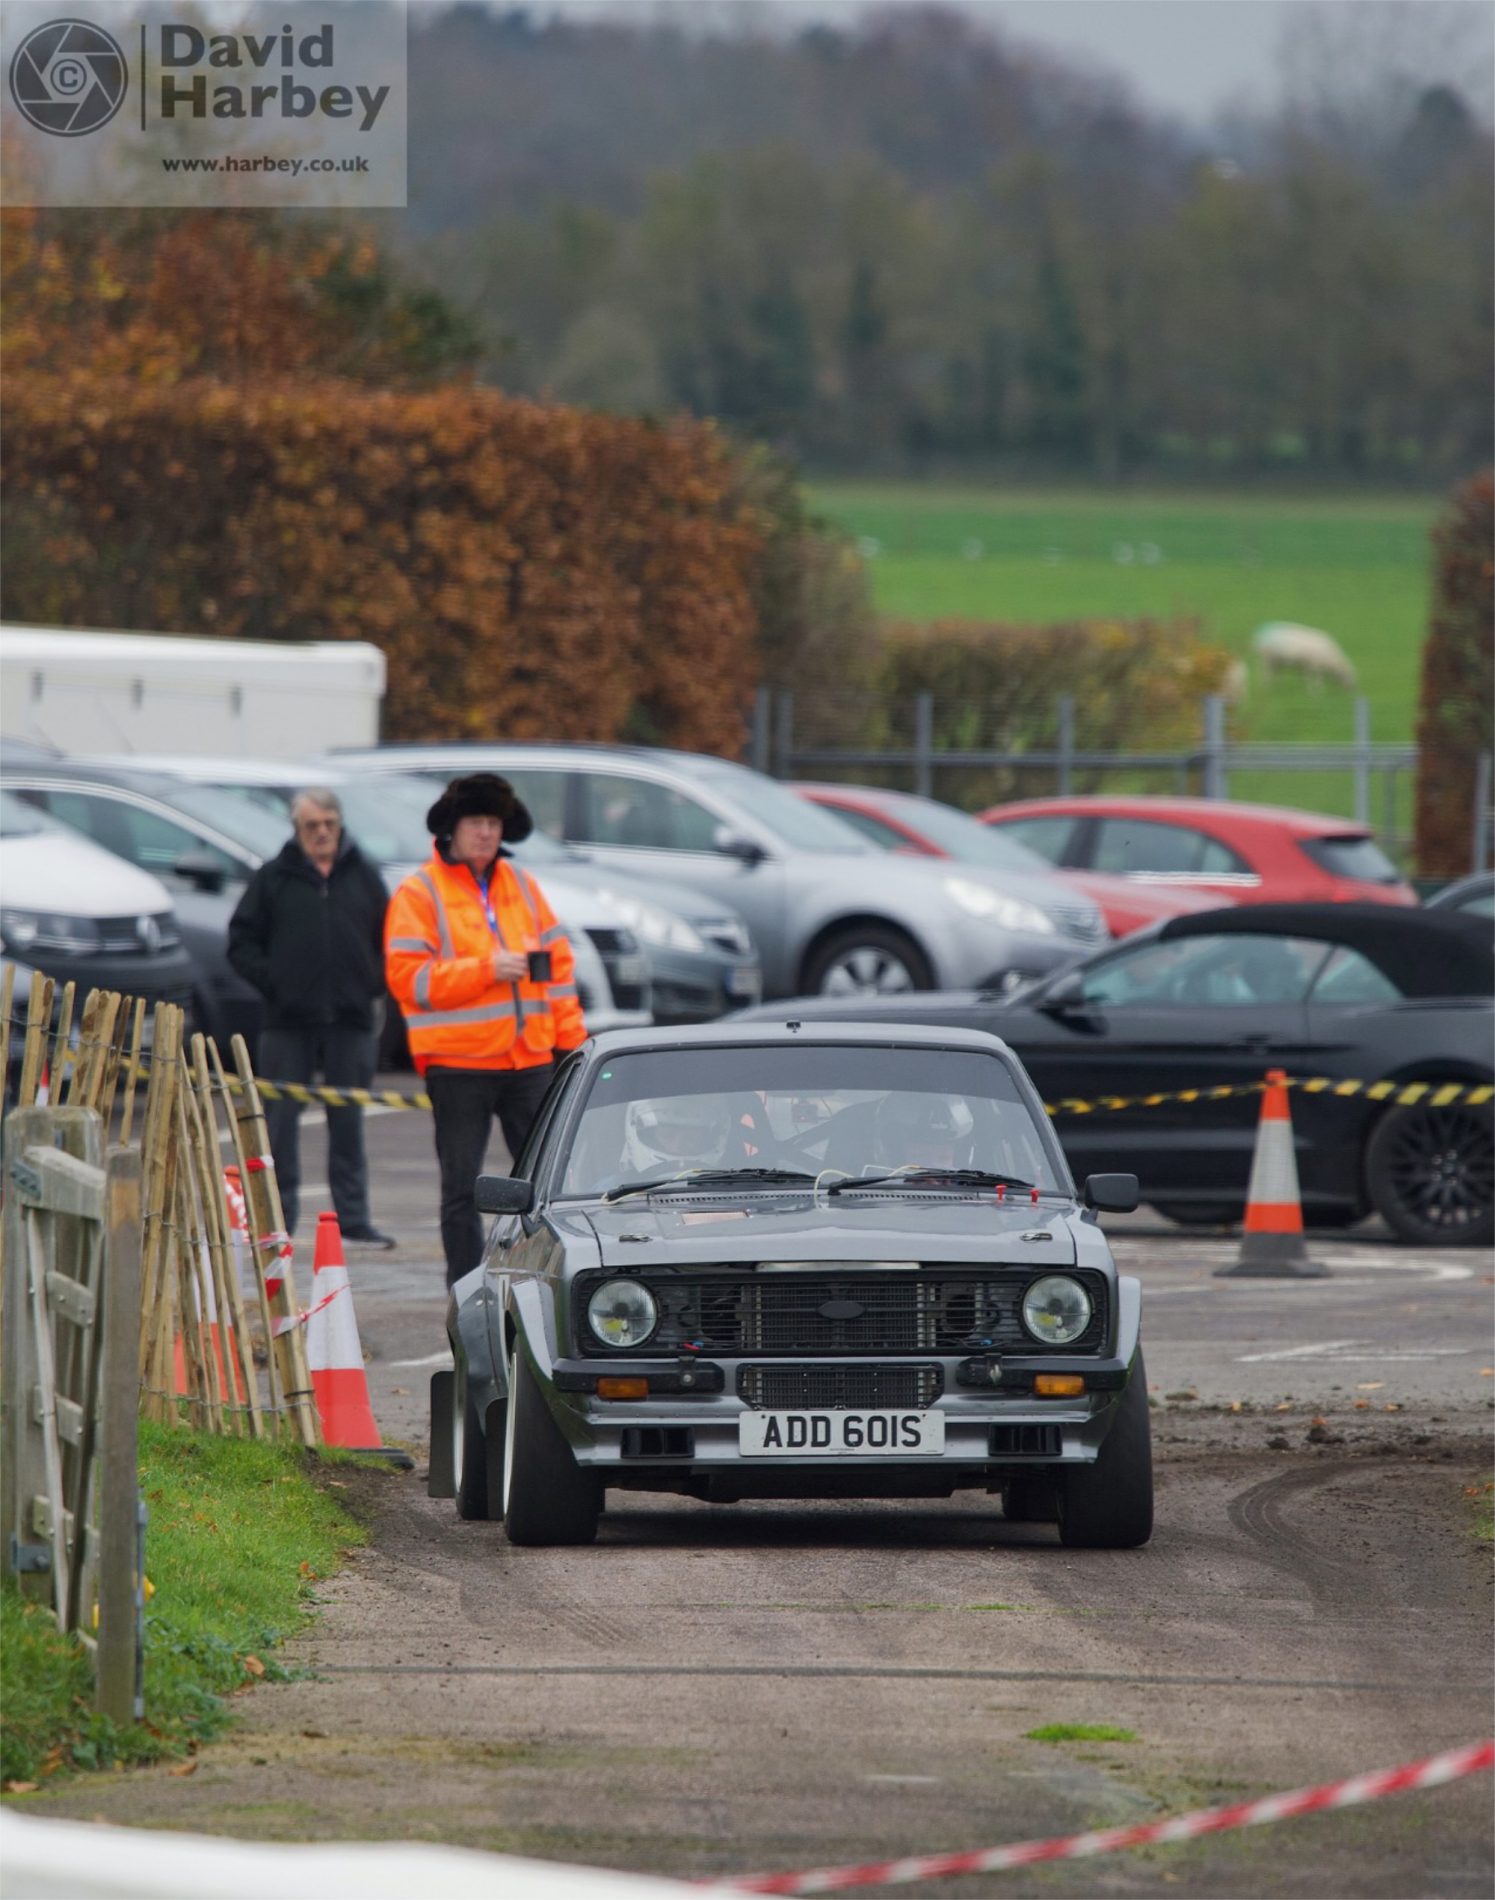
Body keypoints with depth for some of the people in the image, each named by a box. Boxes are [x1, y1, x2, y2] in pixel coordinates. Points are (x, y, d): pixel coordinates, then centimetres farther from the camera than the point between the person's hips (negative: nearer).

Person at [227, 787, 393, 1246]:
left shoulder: (362, 877, 9)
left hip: (350, 1018, 1)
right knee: (280, 1117, -1)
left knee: (348, 1120, 5)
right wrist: (271, 981, -6)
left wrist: (374, 982, 1)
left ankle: (353, 1216, 9)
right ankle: (279, 1216, 4)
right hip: (289, 1019, -1)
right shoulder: (274, 879, 3)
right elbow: (241, 943, 5)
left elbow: (390, 940, 15)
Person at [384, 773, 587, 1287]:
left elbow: (557, 960, 16)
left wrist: (571, 1038, 9)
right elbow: (407, 976, -12)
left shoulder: (520, 885, 13)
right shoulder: (419, 893, -3)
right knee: (462, 1187, 2)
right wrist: (485, 970, -19)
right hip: (458, 1062, -5)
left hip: (529, 1057, 5)